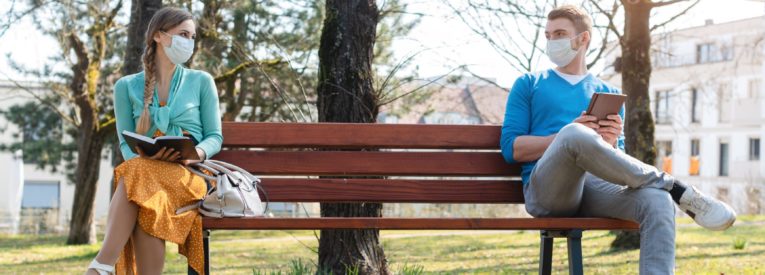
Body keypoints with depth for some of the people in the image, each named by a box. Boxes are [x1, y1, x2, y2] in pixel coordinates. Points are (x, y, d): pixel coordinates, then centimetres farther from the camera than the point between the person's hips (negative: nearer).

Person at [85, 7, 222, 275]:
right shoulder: (126, 86, 14)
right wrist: (144, 155, -14)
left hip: (191, 174, -1)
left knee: (136, 176, -36)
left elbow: (215, 137, 10)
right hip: (144, 170, 2)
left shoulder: (201, 81, 13)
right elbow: (126, 143, 10)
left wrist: (196, 153, -14)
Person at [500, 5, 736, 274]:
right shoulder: (528, 84, 16)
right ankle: (679, 190, -26)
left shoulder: (609, 94, 24)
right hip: (546, 189, -3)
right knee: (574, 136, -36)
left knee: (657, 200, -31)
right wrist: (571, 134, -9)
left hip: (596, 187, 3)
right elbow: (511, 148, 4)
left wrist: (610, 143, -5)